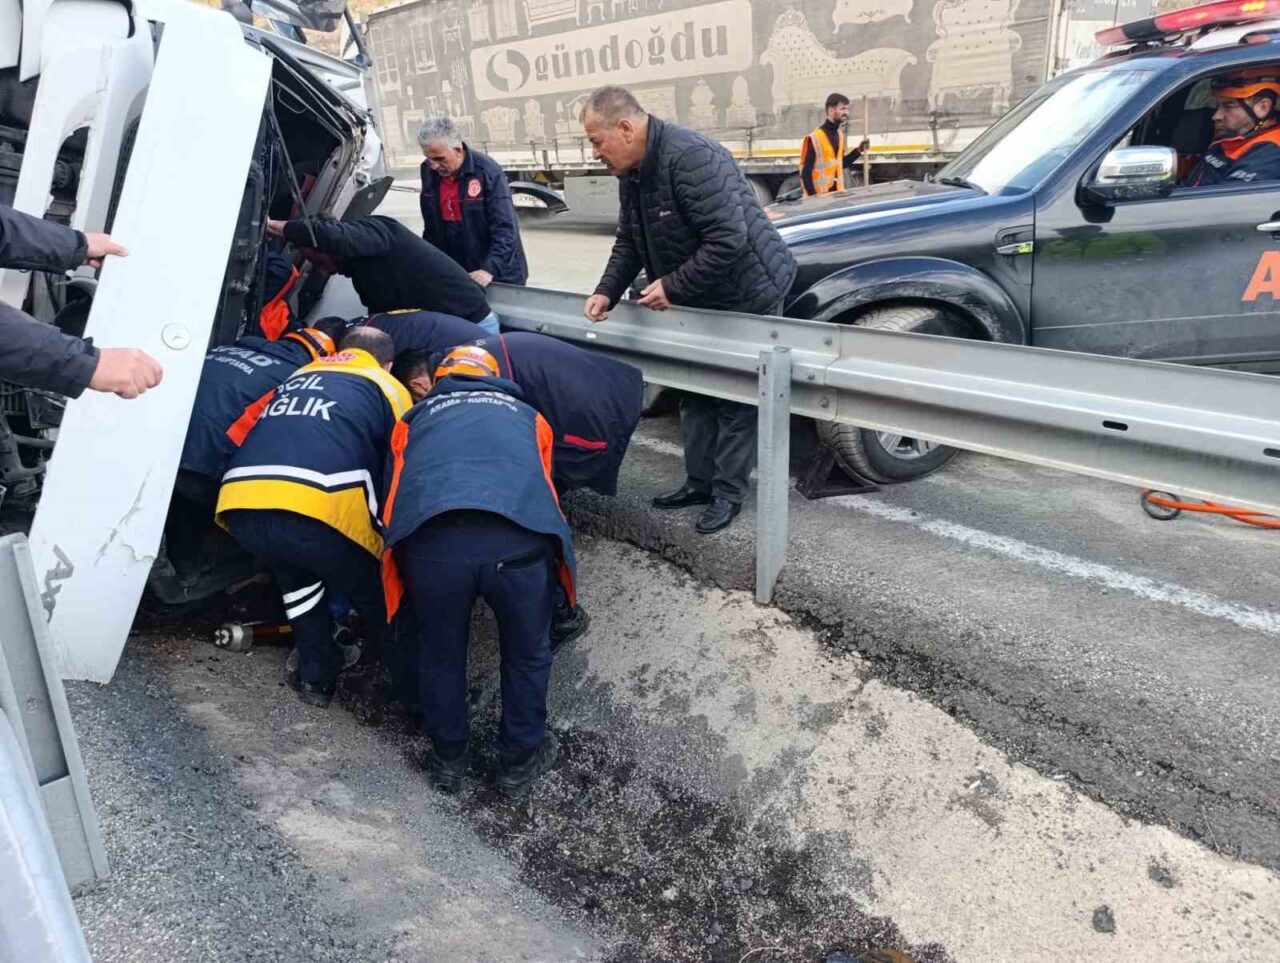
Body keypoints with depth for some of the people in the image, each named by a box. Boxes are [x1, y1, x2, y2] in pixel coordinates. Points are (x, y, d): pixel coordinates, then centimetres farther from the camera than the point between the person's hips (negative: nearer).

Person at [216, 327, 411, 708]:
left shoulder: (299, 375, 35)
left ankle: (316, 676, 35)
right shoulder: (387, 387, 22)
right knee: (378, 596, 20)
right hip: (317, 509, -5)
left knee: (295, 572, 34)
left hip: (240, 508, 5)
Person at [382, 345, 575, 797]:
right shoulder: (527, 416, 35)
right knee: (527, 654, 25)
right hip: (520, 539, 0)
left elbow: (398, 486, 38)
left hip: (432, 540, 1)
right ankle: (520, 759, 41)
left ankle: (448, 757, 45)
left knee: (441, 654, 27)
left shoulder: (416, 418, 35)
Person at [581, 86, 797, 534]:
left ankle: (728, 493, 12)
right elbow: (629, 242, 11)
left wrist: (673, 287, -25)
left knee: (736, 399, 0)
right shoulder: (632, 173, 2)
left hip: (748, 294, -9)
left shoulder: (691, 158, -28)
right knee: (696, 394, 14)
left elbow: (728, 239, -32)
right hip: (700, 300, 10)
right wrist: (606, 292, -4)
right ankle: (700, 481, 27)